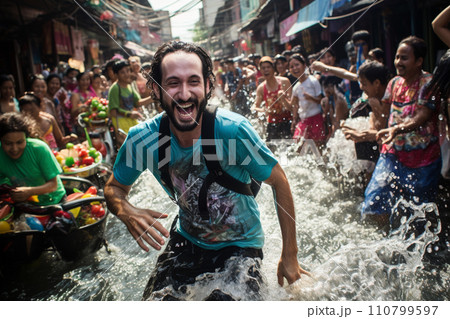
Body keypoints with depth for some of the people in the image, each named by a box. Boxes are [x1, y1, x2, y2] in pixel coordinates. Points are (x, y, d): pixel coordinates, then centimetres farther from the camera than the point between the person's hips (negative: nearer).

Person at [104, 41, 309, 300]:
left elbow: (280, 183, -16)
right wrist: (127, 212, -26)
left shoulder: (233, 130, -28)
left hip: (241, 243, -2)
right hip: (187, 239, 3)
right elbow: (114, 188, -1)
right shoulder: (142, 138, -19)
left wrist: (290, 257, -12)